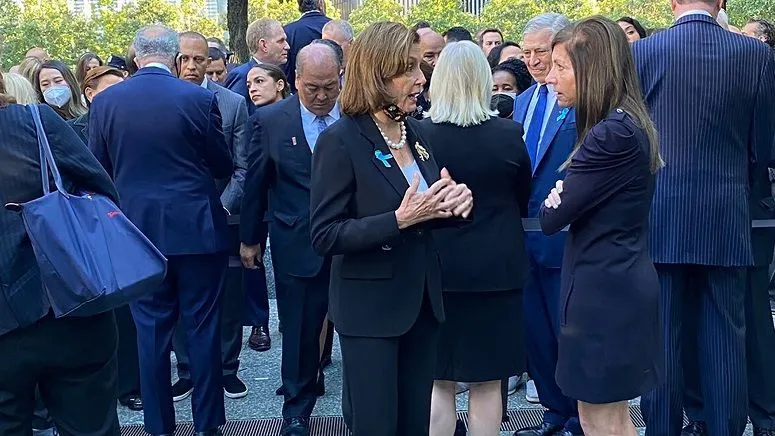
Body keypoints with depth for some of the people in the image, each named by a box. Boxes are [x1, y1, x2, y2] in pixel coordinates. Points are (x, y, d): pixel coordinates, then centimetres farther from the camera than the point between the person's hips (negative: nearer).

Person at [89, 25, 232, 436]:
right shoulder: (200, 98, -9)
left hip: (138, 231, 2)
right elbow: (224, 165, 0)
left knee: (151, 330, 10)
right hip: (197, 229, -2)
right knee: (202, 327, 7)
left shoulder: (105, 102, -2)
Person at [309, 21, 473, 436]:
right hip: (370, 307, -7)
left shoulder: (415, 132, 5)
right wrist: (398, 220, -27)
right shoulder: (340, 141, -15)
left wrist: (452, 197, -8)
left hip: (421, 301, 7)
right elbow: (324, 235, -18)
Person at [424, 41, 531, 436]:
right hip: (497, 268, 0)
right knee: (487, 382, 9)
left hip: (437, 267, 0)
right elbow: (524, 200, 6)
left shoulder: (420, 133, -11)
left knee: (438, 381, 10)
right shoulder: (509, 135, -9)